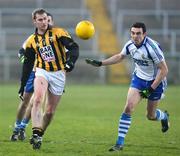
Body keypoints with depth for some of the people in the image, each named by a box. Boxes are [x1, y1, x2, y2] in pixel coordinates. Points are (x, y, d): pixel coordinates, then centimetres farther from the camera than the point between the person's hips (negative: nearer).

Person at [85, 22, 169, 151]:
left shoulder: (152, 47, -29)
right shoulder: (130, 45, -10)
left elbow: (164, 70, -24)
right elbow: (120, 57, 13)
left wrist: (151, 89, -24)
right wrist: (100, 63, 6)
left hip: (156, 82, -4)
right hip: (139, 78, 4)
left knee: (151, 116, 8)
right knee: (129, 107, -13)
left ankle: (164, 116, 47)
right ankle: (120, 143, -9)